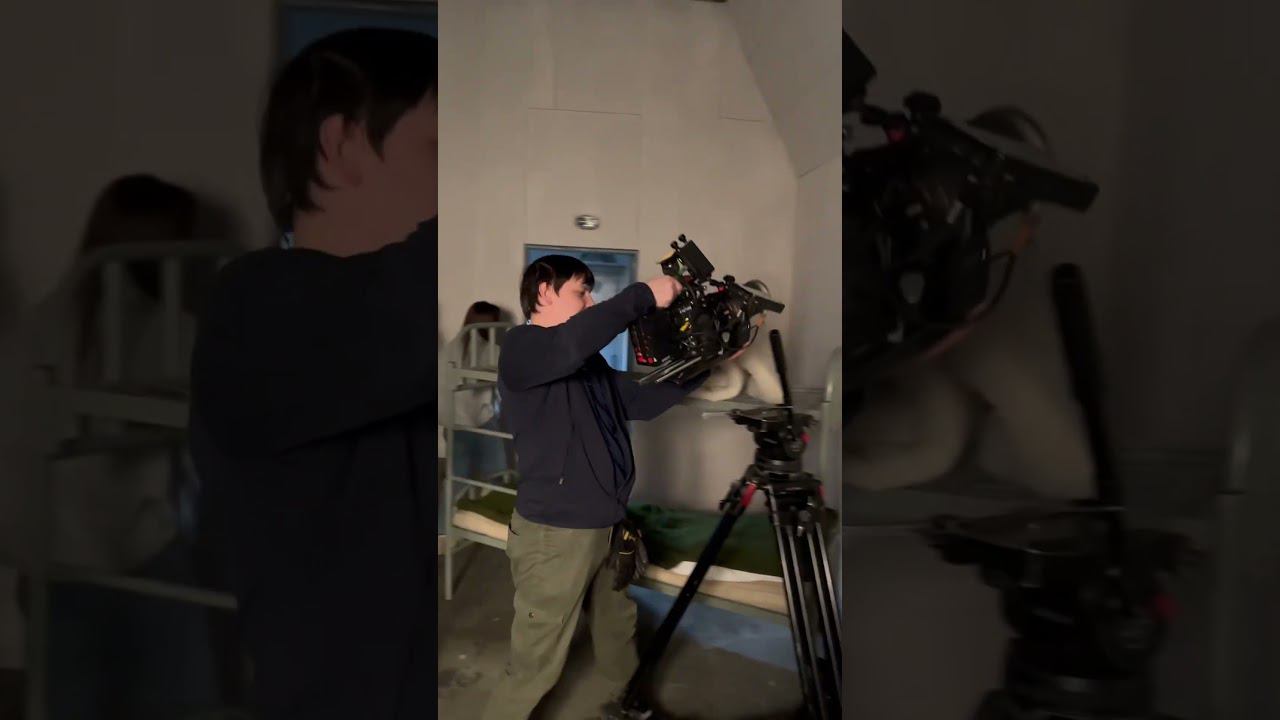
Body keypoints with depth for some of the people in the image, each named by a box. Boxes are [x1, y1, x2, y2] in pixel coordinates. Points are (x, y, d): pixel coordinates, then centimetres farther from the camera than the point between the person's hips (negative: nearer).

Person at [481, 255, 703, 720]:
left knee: (620, 640, 20)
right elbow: (571, 342, -33)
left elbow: (644, 402, 17)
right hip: (556, 533, -8)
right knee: (536, 666, -2)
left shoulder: (589, 363, 14)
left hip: (607, 527, 8)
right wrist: (644, 295, -26)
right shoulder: (521, 347, -11)